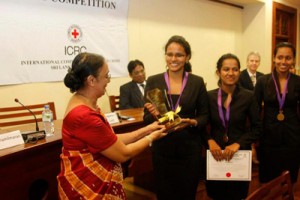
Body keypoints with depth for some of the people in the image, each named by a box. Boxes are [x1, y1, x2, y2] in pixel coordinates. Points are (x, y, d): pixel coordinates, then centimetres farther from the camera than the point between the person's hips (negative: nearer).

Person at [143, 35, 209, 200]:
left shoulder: (197, 82, -1)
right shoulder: (153, 81, -3)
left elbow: (205, 116, 5)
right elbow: (146, 118, 0)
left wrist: (193, 122, -16)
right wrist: (154, 115, -22)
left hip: (190, 149, 0)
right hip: (162, 149, 0)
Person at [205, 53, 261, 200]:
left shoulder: (248, 96, -6)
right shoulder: (209, 96, -3)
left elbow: (257, 128, -3)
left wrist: (238, 144, -16)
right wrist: (210, 141, -15)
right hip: (215, 155, 1)